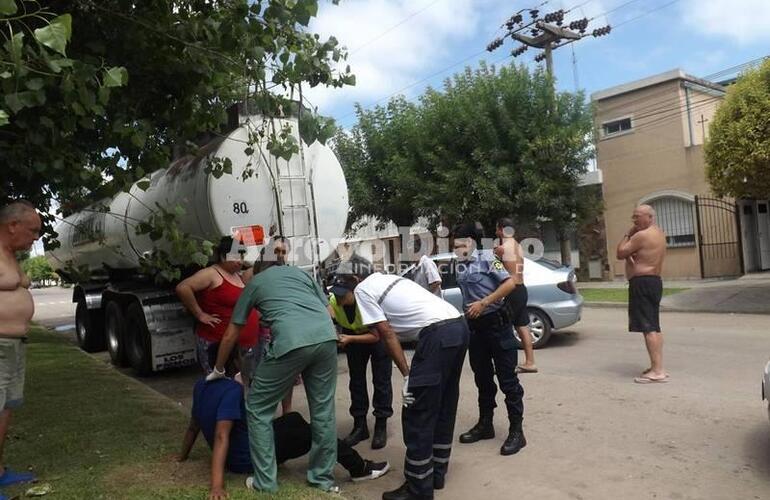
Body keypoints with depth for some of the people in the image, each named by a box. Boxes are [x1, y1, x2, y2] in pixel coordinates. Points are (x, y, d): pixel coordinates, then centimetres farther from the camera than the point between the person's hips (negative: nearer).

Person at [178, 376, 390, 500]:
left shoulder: (201, 386, 1)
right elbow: (221, 436, -34)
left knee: (294, 420, 19)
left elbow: (193, 426, 10)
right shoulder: (232, 390, -26)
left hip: (234, 457, 9)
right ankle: (360, 469, 16)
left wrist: (182, 457, 23)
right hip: (248, 459, -9)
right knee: (312, 433, 2)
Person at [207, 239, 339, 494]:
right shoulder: (301, 272, 32)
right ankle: (324, 478, 28)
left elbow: (231, 336, 30)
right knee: (323, 409, 17)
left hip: (290, 342, -4)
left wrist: (218, 370, 43)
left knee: (258, 408, 15)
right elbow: (329, 312, 26)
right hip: (327, 338, 4)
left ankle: (265, 482, 18)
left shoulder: (254, 282, 26)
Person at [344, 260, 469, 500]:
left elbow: (387, 334, -1)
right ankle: (437, 475, 31)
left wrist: (407, 375, -1)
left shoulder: (362, 290, 6)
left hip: (438, 333, -9)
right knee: (444, 409, 18)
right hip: (460, 326, 9)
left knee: (417, 417, 1)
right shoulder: (388, 278, 29)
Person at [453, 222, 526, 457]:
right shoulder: (460, 266, 9)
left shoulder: (486, 257, -10)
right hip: (474, 326, 7)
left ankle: (516, 430, 6)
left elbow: (510, 283, -18)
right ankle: (485, 424, 28)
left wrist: (484, 303, -19)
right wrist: (468, 314, 7)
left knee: (507, 378, -2)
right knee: (482, 378, 15)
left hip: (495, 322, -7)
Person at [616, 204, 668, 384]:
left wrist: (627, 234, -2)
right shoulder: (659, 233, 17)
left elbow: (620, 253, -11)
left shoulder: (642, 235, -15)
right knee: (654, 327, 15)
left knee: (648, 328, -11)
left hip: (641, 282, -11)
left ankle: (657, 371, -12)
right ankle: (657, 368, 22)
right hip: (655, 281, 11)